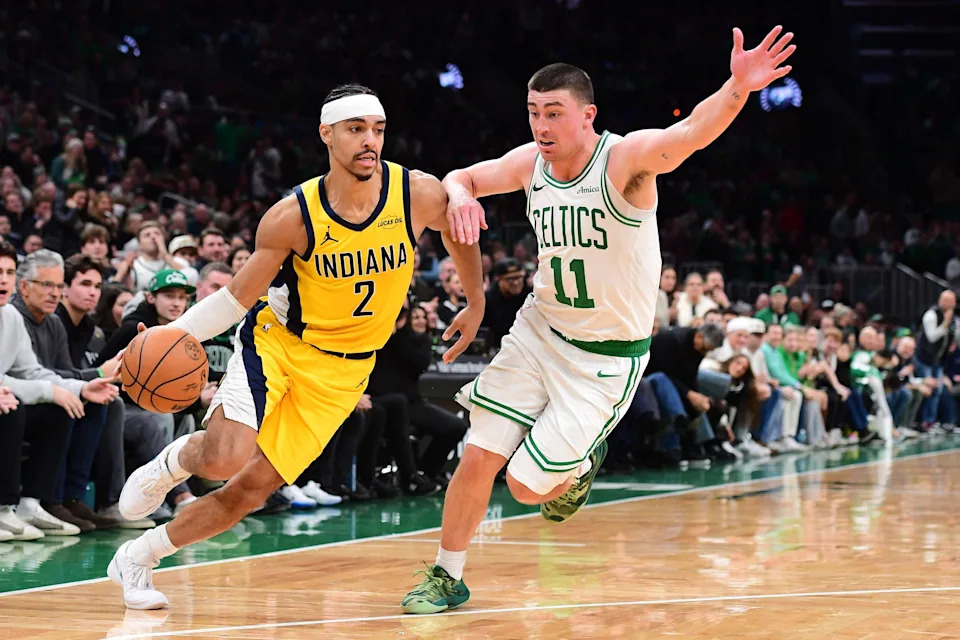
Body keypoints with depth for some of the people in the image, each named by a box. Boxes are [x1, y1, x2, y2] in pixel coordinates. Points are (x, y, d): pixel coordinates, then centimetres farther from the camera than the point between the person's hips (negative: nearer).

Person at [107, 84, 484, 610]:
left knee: (251, 490, -2)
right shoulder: (292, 217, -20)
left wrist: (476, 305, 18)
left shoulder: (420, 195, -16)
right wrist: (171, 336, -26)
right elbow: (237, 298, -11)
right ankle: (174, 460, 10)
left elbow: (459, 228, 9)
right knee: (225, 458, -27)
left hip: (342, 369, 2)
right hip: (276, 341, -2)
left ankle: (136, 559, 16)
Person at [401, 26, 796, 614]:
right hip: (539, 330, 5)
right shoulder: (530, 163, -6)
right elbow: (461, 178, 10)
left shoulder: (627, 158, -23)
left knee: (528, 485, -3)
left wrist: (736, 90, -64)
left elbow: (693, 132, -43)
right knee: (478, 459, 1)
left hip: (607, 358, -5)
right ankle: (447, 577, 21)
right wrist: (460, 197, -16)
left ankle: (581, 463, 32)